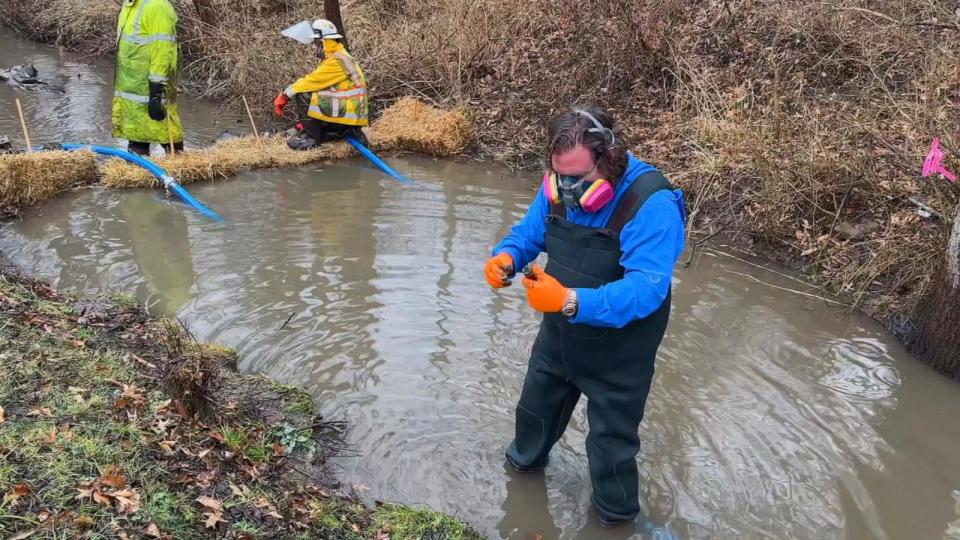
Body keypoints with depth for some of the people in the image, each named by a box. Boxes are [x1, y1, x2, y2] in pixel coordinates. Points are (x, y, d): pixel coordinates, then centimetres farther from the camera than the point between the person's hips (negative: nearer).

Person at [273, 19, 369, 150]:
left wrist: (286, 94, -13)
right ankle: (347, 132, 10)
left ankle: (311, 137, -8)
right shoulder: (334, 58, 14)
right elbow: (312, 80, 10)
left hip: (347, 115, -10)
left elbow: (312, 81, -20)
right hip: (349, 113, 10)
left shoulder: (337, 61, -18)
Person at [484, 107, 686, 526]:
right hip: (559, 334, 6)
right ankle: (526, 459, 60)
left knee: (611, 437, 13)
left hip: (618, 350, -6)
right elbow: (529, 232, -1)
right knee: (536, 403, 28)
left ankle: (616, 513, 43)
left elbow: (646, 288, -40)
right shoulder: (559, 186, -12)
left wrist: (572, 302, -53)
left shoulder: (652, 204, -34)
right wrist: (506, 256, -25)